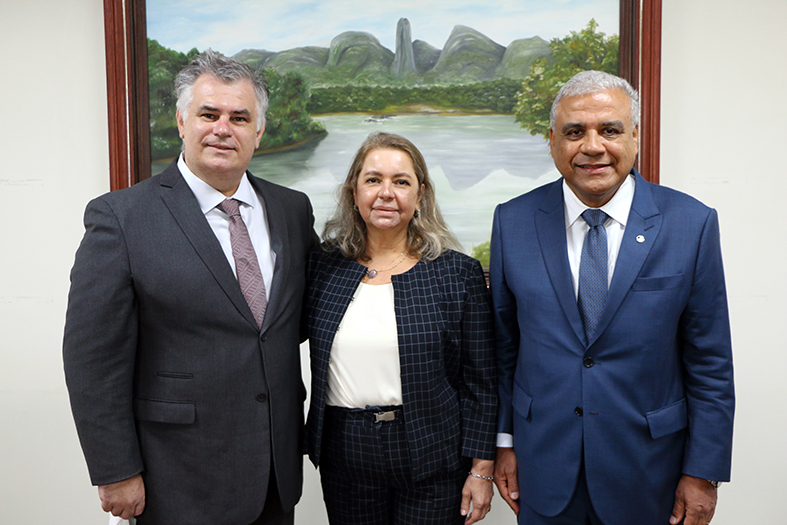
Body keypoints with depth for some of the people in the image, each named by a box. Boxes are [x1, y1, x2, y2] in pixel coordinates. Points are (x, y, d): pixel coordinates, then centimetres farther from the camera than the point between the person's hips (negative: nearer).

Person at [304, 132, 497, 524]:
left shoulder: (459, 273, -4)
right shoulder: (323, 266, 1)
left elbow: (480, 383, -3)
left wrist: (481, 469, -5)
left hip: (433, 464, -2)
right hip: (344, 459, 2)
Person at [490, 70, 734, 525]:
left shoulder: (692, 224, -9)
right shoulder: (513, 222, -5)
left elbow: (710, 363, -5)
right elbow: (503, 345, 1)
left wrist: (703, 471, -4)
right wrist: (504, 442, 4)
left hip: (645, 471, 0)